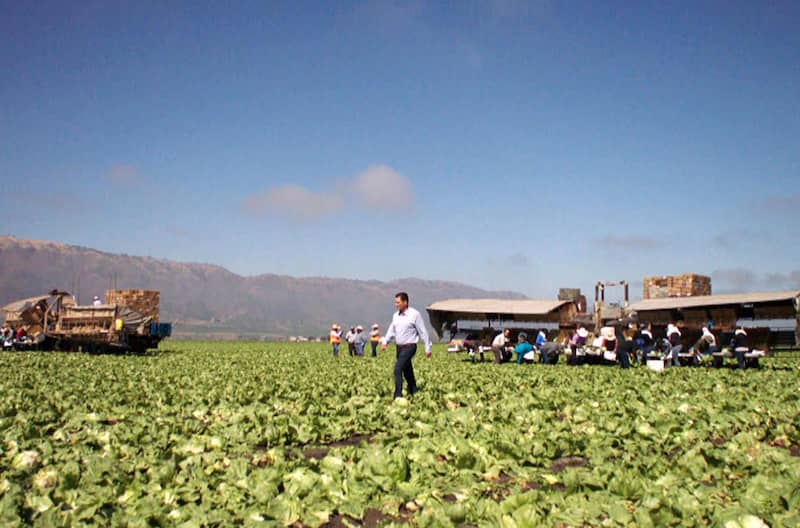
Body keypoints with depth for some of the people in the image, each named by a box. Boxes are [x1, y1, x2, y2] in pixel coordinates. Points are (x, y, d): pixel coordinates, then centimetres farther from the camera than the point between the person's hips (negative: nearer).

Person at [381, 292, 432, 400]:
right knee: (407, 372, 15)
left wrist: (427, 348, -6)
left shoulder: (414, 314, -10)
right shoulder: (395, 315, 9)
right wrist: (385, 341, -2)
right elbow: (391, 330, 14)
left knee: (398, 368, -19)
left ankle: (398, 395, -17)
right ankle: (414, 392, 29)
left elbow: (423, 332, -7)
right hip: (399, 347, 7)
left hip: (409, 347, -7)